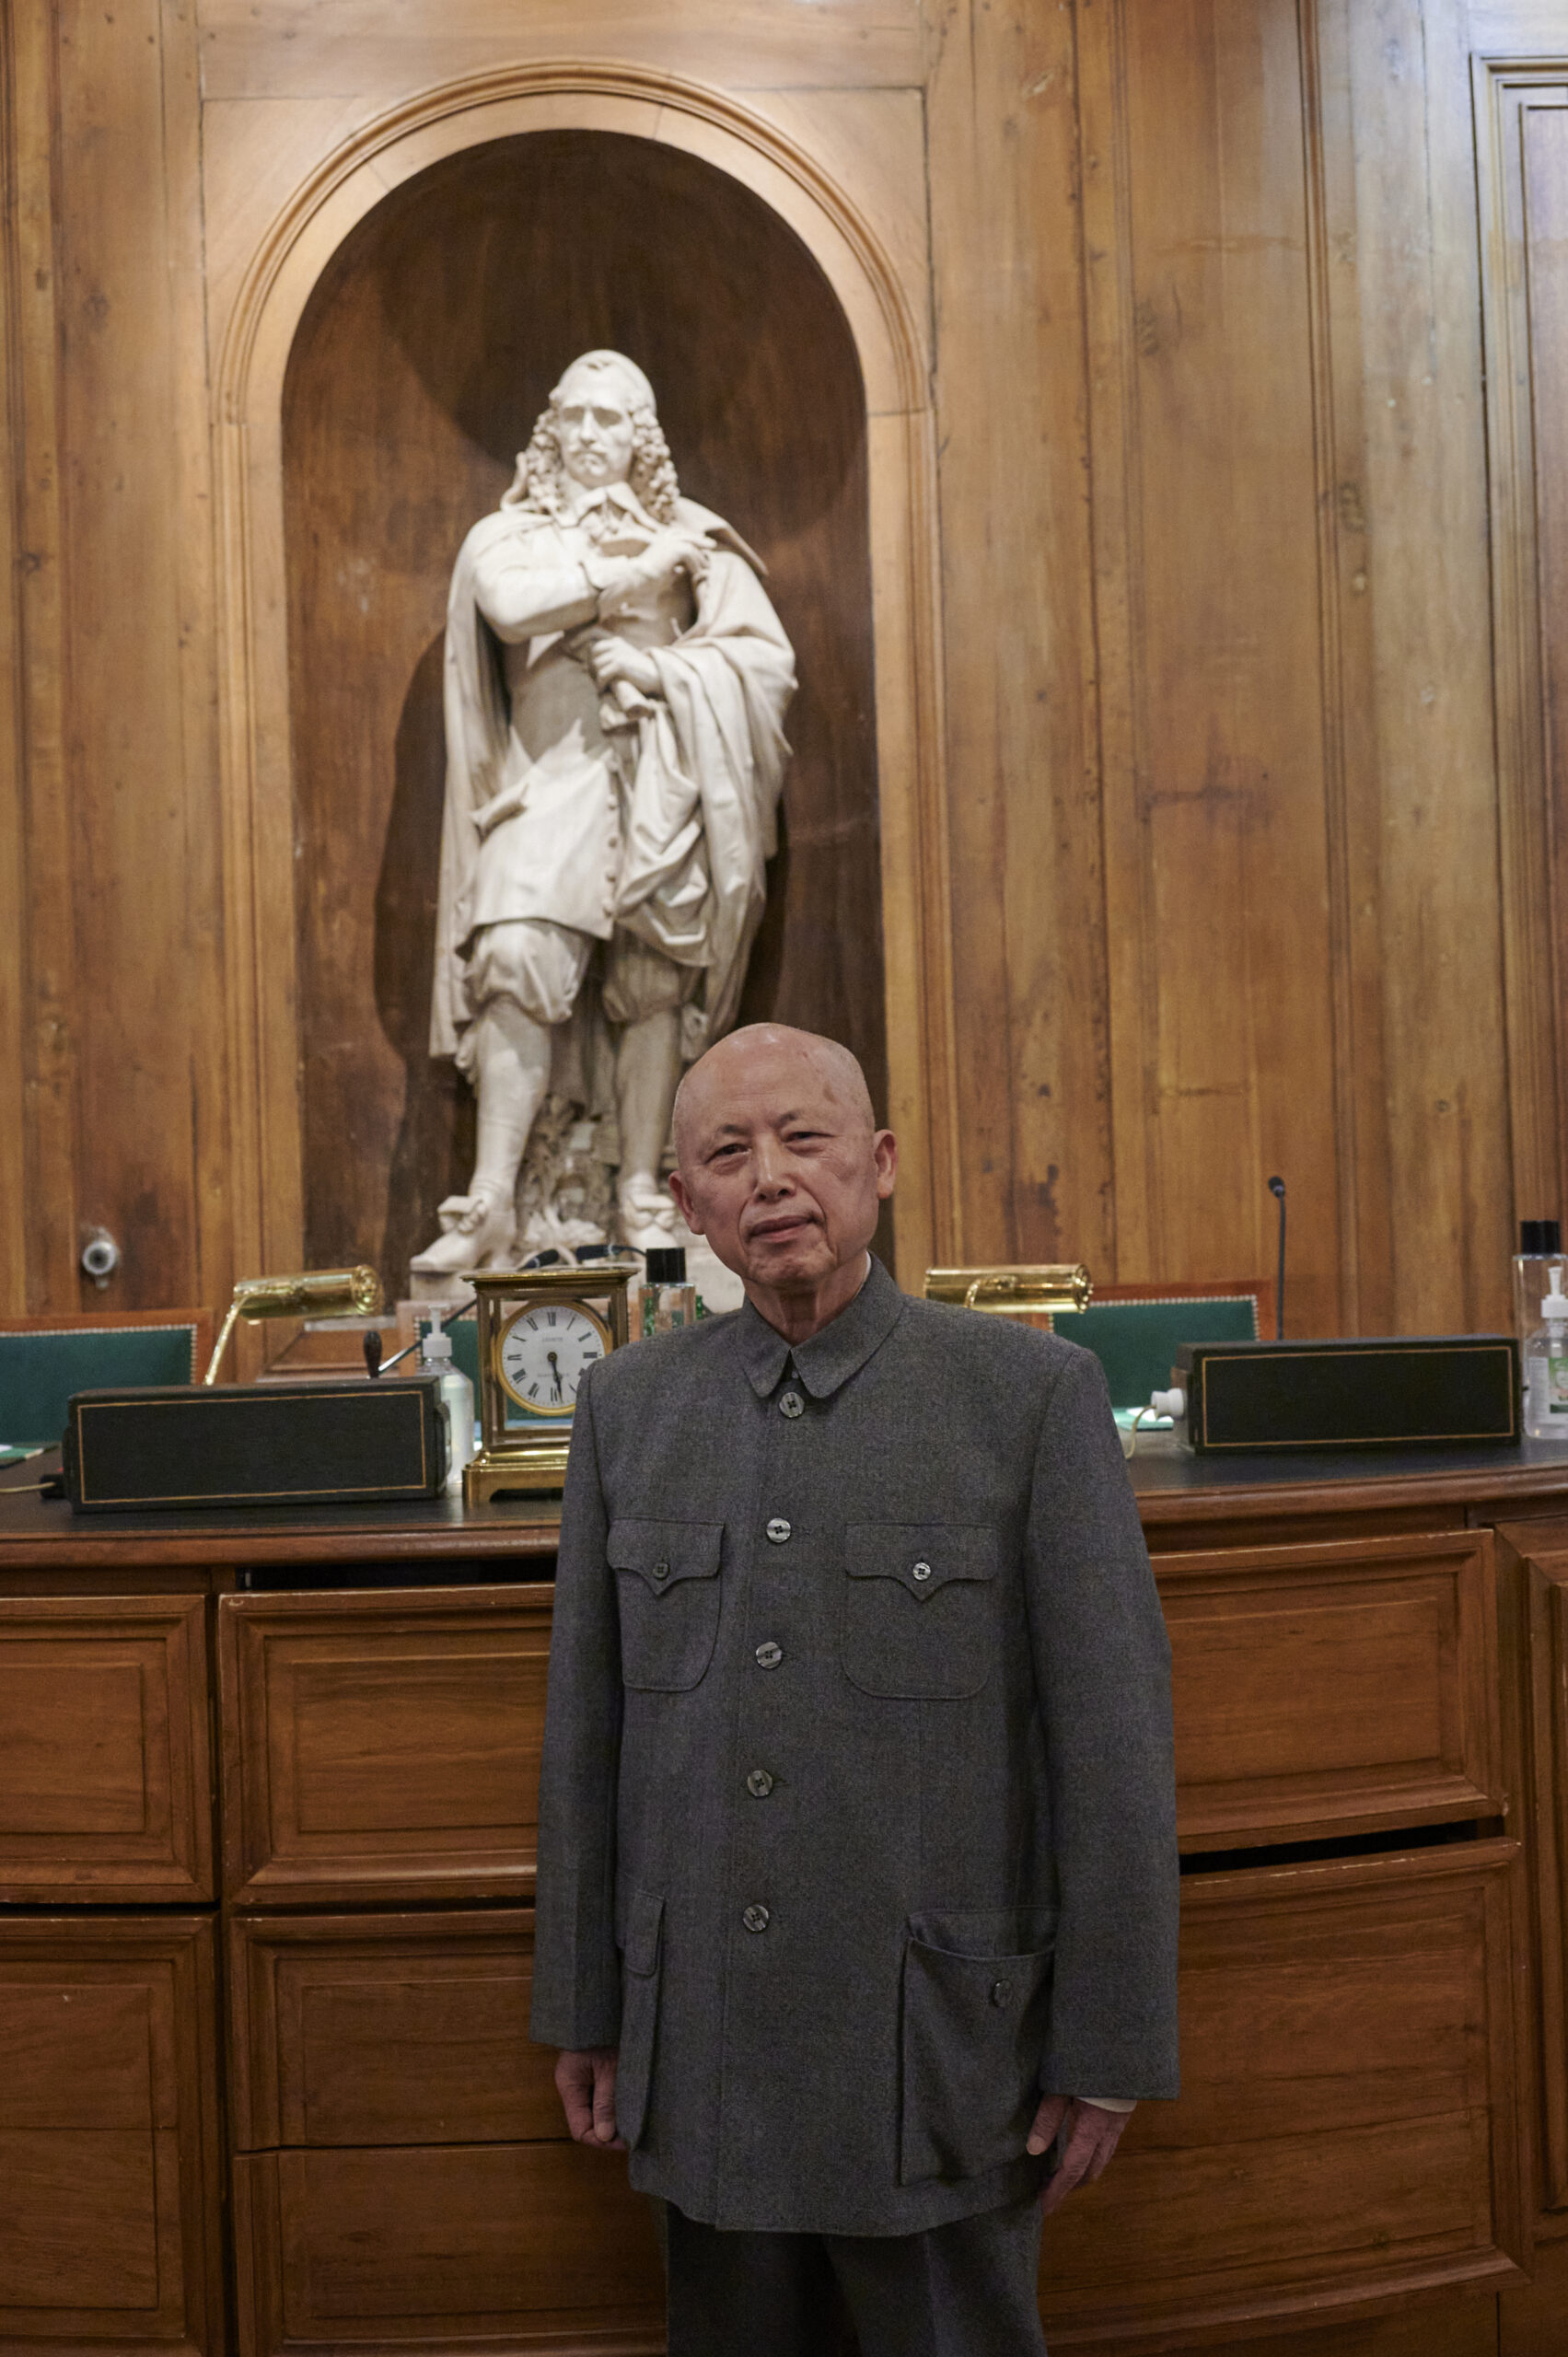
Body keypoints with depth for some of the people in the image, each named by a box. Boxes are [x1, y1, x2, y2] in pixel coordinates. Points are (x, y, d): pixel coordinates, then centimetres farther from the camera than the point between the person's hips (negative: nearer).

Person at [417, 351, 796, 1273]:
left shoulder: (692, 533, 18)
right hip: (548, 775, -1)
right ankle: (491, 1205, -19)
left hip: (662, 780, 1)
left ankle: (642, 1197, 2)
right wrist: (635, 575, -4)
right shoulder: (509, 533, 17)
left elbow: (767, 656, 6)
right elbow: (511, 606, -8)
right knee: (519, 961, -18)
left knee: (655, 981, -4)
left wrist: (654, 667, -7)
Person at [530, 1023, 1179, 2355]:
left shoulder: (1034, 1394, -9)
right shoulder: (628, 1406, 2)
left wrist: (1110, 2047, -6)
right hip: (701, 2045, 3)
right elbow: (586, 1728, 6)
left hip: (938, 2055, -3)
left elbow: (1115, 1742, -8)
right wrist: (581, 2006, 9)